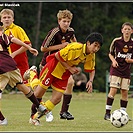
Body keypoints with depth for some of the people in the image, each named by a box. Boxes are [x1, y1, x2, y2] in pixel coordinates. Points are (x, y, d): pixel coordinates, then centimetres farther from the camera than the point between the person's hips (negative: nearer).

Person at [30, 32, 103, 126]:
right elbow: (57, 56, -22)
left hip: (64, 74, 6)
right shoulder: (76, 48, -29)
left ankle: (36, 116, 10)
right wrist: (69, 68, -21)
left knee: (57, 99, -3)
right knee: (39, 94, -6)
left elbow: (92, 70, 9)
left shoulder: (91, 56, -7)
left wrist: (90, 81, -10)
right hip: (54, 67, -6)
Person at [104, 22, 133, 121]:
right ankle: (107, 113, -8)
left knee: (125, 92, 3)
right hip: (116, 69, -2)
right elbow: (110, 53, 8)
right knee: (113, 90, -12)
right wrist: (113, 60, -9)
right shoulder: (116, 41, -5)